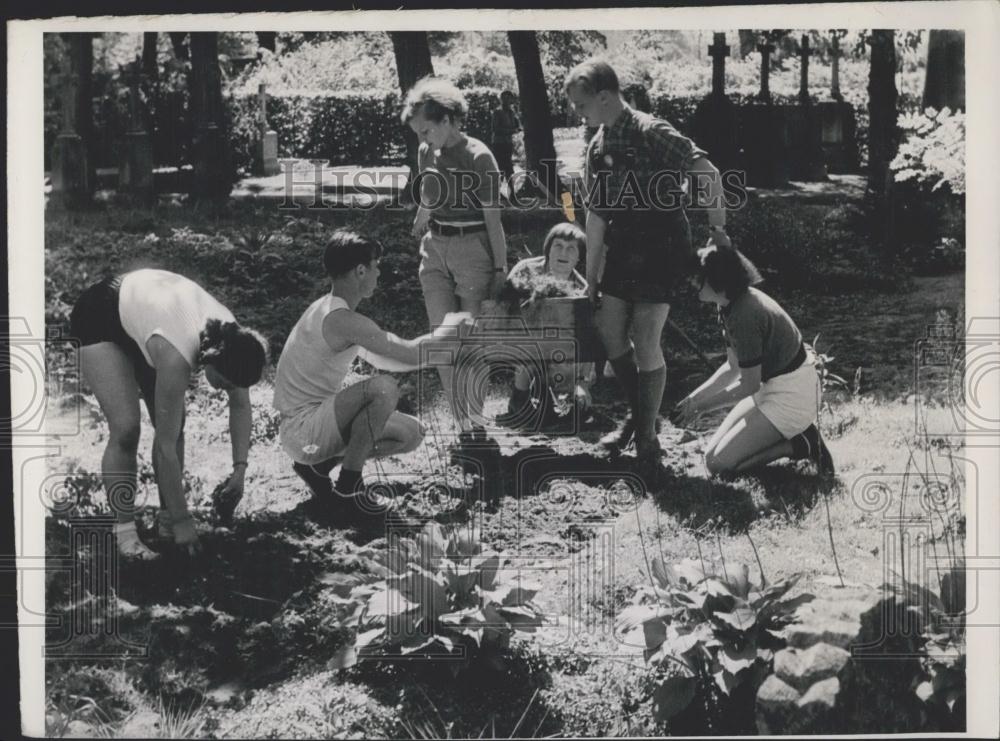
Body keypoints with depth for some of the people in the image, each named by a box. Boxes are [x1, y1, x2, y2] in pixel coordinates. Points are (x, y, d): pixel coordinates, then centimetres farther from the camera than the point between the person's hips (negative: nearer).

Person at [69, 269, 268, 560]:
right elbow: (166, 446, -35)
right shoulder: (176, 357, -41)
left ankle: (166, 522, 10)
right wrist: (182, 521, -29)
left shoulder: (231, 339, -24)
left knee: (173, 425, -2)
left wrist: (240, 468, -15)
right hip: (98, 316, -7)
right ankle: (124, 531, -8)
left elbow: (241, 406, -6)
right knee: (126, 428, -18)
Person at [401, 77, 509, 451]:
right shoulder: (427, 154, 5)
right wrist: (417, 230, 31)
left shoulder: (478, 159, -12)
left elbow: (493, 219, -10)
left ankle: (475, 420, 16)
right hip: (434, 251, 6)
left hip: (473, 250, -6)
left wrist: (500, 268, -9)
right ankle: (464, 425, 5)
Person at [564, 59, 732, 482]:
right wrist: (591, 279, 12)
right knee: (608, 330, 9)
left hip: (661, 245, -8)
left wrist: (717, 230, -15)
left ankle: (647, 439, 4)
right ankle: (639, 414, 29)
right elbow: (596, 217, 11)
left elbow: (708, 173, -20)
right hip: (622, 248, 8)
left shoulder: (651, 133, -16)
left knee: (645, 341, -9)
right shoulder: (597, 150, 8)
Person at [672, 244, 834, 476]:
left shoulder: (745, 315, -26)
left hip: (791, 396, -10)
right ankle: (797, 435, 9)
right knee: (715, 446, 11)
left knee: (718, 462, -11)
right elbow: (733, 368, 12)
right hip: (771, 387, 10)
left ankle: (802, 445, -6)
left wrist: (701, 406, -9)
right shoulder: (729, 307, 4)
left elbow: (749, 385, -19)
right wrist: (693, 398, 4)